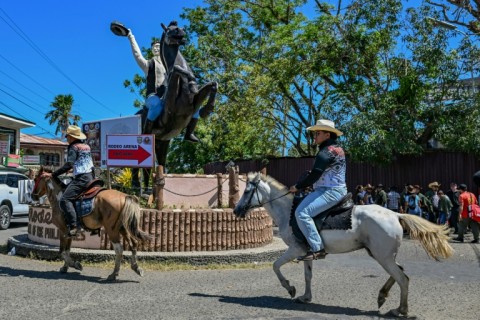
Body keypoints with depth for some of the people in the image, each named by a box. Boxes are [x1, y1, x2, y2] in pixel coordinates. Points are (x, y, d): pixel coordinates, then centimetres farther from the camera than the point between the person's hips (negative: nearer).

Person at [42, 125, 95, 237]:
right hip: (91, 176, 10)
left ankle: (74, 226, -26)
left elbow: (69, 165, -18)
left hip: (81, 178, -10)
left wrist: (53, 174, -16)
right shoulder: (87, 146, 19)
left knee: (65, 199, -15)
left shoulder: (74, 147, -7)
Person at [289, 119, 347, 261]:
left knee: (301, 212, -20)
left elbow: (314, 175, -21)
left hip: (330, 191, -11)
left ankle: (317, 249, -21)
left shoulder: (325, 153, -16)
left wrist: (297, 187, -10)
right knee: (304, 210, 24)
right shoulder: (338, 150, 16)